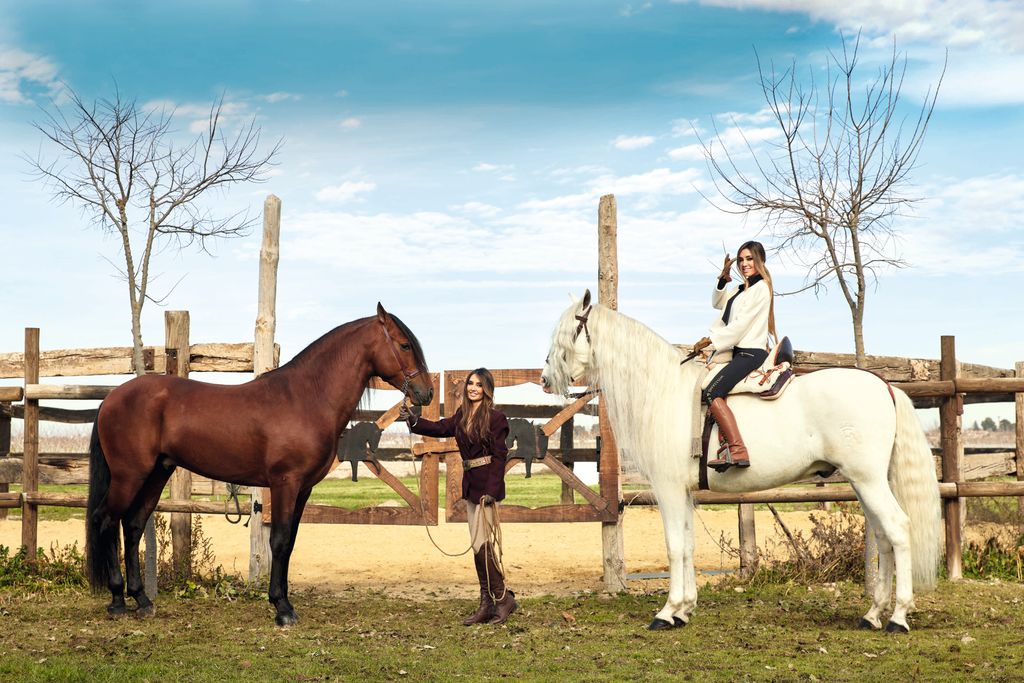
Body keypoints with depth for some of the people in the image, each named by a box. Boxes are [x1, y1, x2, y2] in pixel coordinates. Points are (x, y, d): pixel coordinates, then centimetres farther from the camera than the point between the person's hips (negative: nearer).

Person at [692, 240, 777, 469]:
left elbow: (740, 325, -14)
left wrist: (710, 340, -9)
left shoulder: (760, 288, -7)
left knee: (712, 392, -25)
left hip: (750, 353, -11)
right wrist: (723, 279, 17)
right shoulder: (743, 289, 22)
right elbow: (718, 303, 35)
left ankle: (737, 450, -33)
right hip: (739, 352, 11)